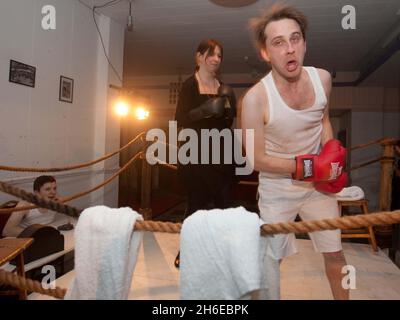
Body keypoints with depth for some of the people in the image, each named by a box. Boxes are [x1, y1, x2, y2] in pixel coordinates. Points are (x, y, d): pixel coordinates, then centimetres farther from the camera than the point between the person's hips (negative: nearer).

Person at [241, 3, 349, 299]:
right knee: (271, 260, 12)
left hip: (319, 184, 5)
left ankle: (343, 298, 46)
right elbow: (258, 160, -19)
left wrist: (331, 154, -7)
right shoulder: (255, 98, -26)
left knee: (335, 253, 19)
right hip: (277, 190, -4)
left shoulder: (322, 78, -10)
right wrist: (309, 167, -22)